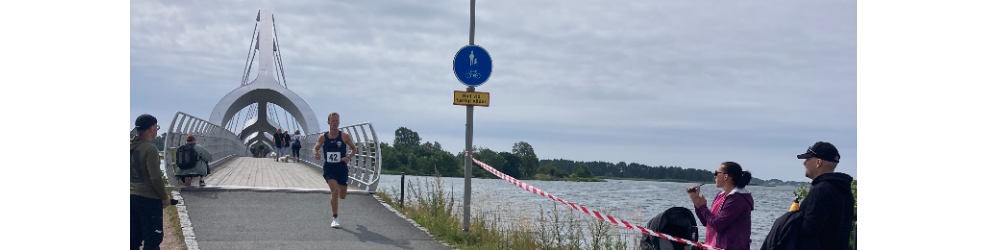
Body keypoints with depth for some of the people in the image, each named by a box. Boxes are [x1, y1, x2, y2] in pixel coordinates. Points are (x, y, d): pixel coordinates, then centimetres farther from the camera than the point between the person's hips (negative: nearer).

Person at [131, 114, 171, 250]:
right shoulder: (150, 149, -15)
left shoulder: (131, 147, 8)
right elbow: (155, 178, -18)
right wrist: (164, 197, -7)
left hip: (132, 197, 8)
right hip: (149, 198, -8)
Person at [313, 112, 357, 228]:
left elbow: (354, 149, 6)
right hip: (328, 169, -1)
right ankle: (335, 218, -7)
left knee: (342, 196, 7)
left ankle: (336, 199, 49)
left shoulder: (344, 136, -4)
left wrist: (349, 158, -12)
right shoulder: (323, 137, -2)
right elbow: (315, 148, 10)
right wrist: (316, 153, -13)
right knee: (335, 191, -21)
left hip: (342, 168, 1)